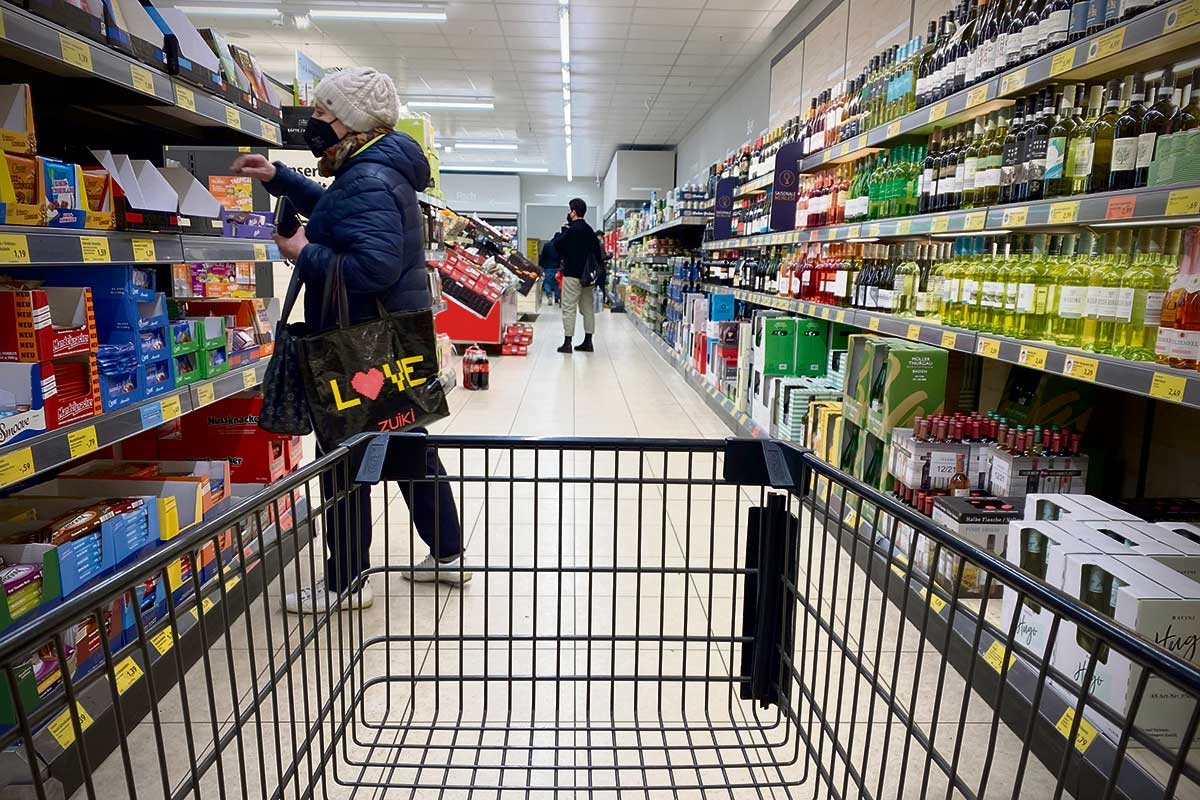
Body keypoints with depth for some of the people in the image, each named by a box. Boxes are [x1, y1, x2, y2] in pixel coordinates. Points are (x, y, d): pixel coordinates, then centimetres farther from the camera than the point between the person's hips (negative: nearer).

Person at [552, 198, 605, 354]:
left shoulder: (572, 230, -13)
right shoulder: (589, 230, 13)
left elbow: (557, 245, -12)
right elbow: (598, 251, 15)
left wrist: (563, 231, 4)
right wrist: (597, 270, 18)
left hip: (573, 275, -8)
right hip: (588, 275, 8)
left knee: (569, 308, -3)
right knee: (588, 308, 10)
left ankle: (567, 343, -3)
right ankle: (588, 341, 14)